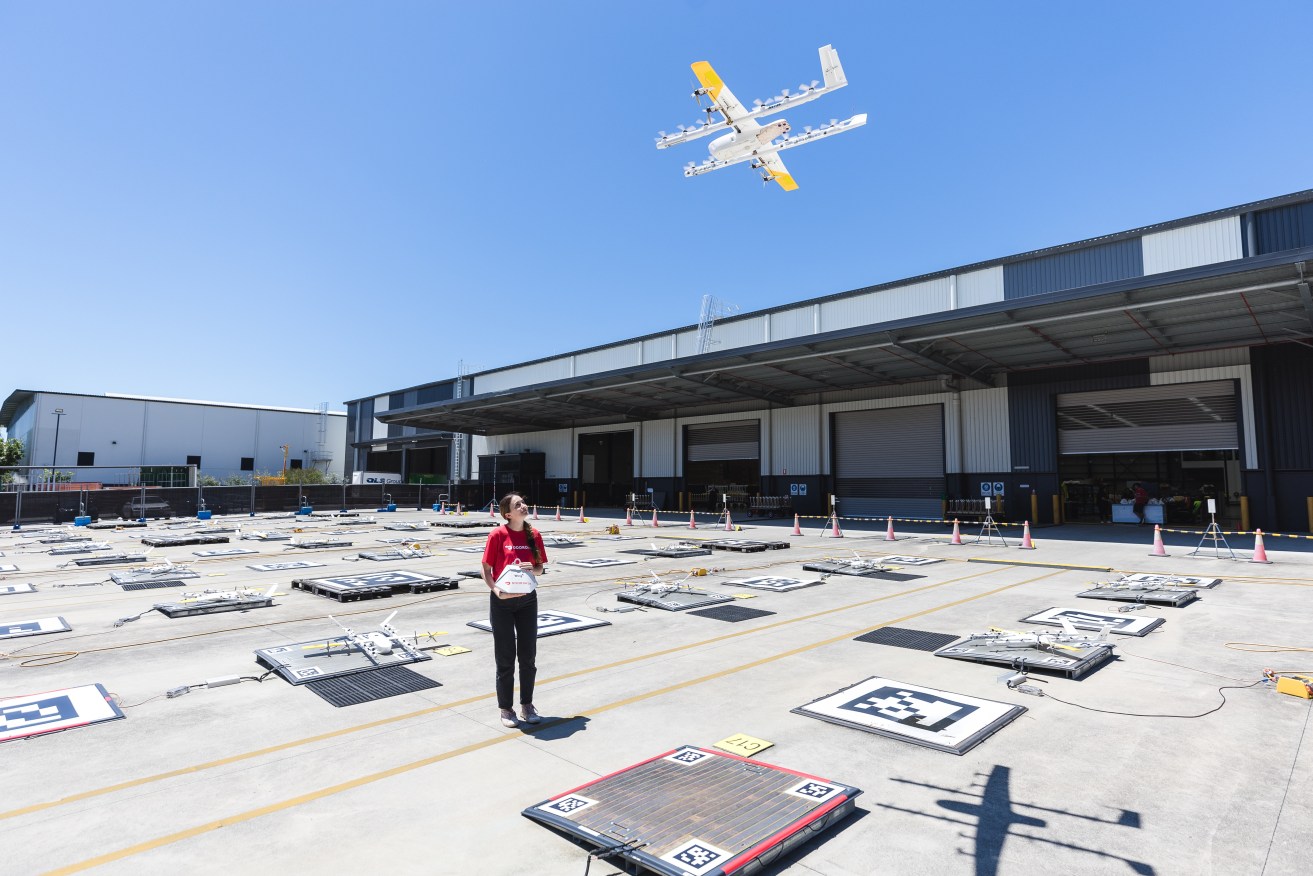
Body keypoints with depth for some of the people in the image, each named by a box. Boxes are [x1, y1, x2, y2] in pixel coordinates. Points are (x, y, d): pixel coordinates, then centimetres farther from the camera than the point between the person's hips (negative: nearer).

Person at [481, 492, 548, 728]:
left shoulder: (534, 535, 1)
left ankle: (527, 705, 26)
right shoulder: (498, 535, -10)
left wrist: (531, 567, -14)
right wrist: (495, 590, -21)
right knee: (505, 657, 6)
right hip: (502, 602, -4)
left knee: (528, 655, 10)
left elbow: (540, 568, 8)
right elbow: (486, 569, -6)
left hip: (527, 600, 4)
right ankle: (506, 709, 20)